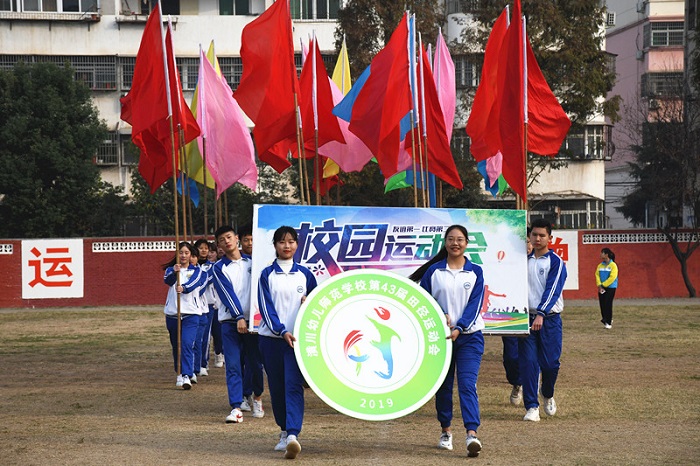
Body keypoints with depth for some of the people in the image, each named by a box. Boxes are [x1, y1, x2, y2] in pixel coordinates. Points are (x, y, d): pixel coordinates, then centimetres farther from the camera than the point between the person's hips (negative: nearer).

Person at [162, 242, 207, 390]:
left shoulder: (196, 271, 7)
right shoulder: (171, 269, 10)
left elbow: (194, 283, -15)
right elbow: (167, 280, -13)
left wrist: (183, 288, -37)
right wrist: (174, 272, -35)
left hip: (191, 313, -3)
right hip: (172, 313, 3)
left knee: (187, 344, -17)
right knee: (176, 346, 11)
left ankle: (187, 376, -23)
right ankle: (179, 374, 29)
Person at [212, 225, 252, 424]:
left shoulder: (250, 262, 12)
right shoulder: (219, 268, 2)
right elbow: (227, 293, -8)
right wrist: (239, 317, -18)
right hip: (231, 322, -2)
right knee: (233, 365, -7)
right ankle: (236, 408, -9)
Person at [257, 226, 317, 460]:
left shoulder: (304, 274, 9)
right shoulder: (267, 274, 5)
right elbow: (266, 306, -3)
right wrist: (282, 331, -15)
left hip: (297, 337, -1)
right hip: (271, 336, 1)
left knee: (293, 386, -14)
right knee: (276, 387, 6)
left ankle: (293, 435, -26)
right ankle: (284, 431, 22)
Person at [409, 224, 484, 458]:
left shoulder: (475, 272, 4)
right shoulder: (433, 271, 4)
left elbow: (474, 305, -3)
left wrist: (458, 328, -16)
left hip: (469, 336, -1)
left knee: (467, 384, -13)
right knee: (443, 385, 8)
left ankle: (472, 434, -23)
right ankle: (446, 432, 24)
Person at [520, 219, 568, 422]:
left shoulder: (556, 262, -1)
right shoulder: (524, 260, 12)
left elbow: (553, 289, -12)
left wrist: (541, 314, -24)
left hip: (549, 319, -3)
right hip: (527, 317, 3)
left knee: (550, 363, -3)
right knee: (528, 362, -6)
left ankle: (548, 396, 26)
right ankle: (532, 407, -3)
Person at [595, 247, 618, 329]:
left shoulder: (613, 265, -8)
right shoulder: (600, 265, 9)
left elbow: (612, 277, -14)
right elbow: (597, 275, 5)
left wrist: (603, 285, -14)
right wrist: (599, 286, -10)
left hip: (610, 288, -5)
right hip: (601, 288, 5)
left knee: (608, 304, -7)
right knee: (602, 304, 3)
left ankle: (608, 322, 0)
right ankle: (605, 319, 21)